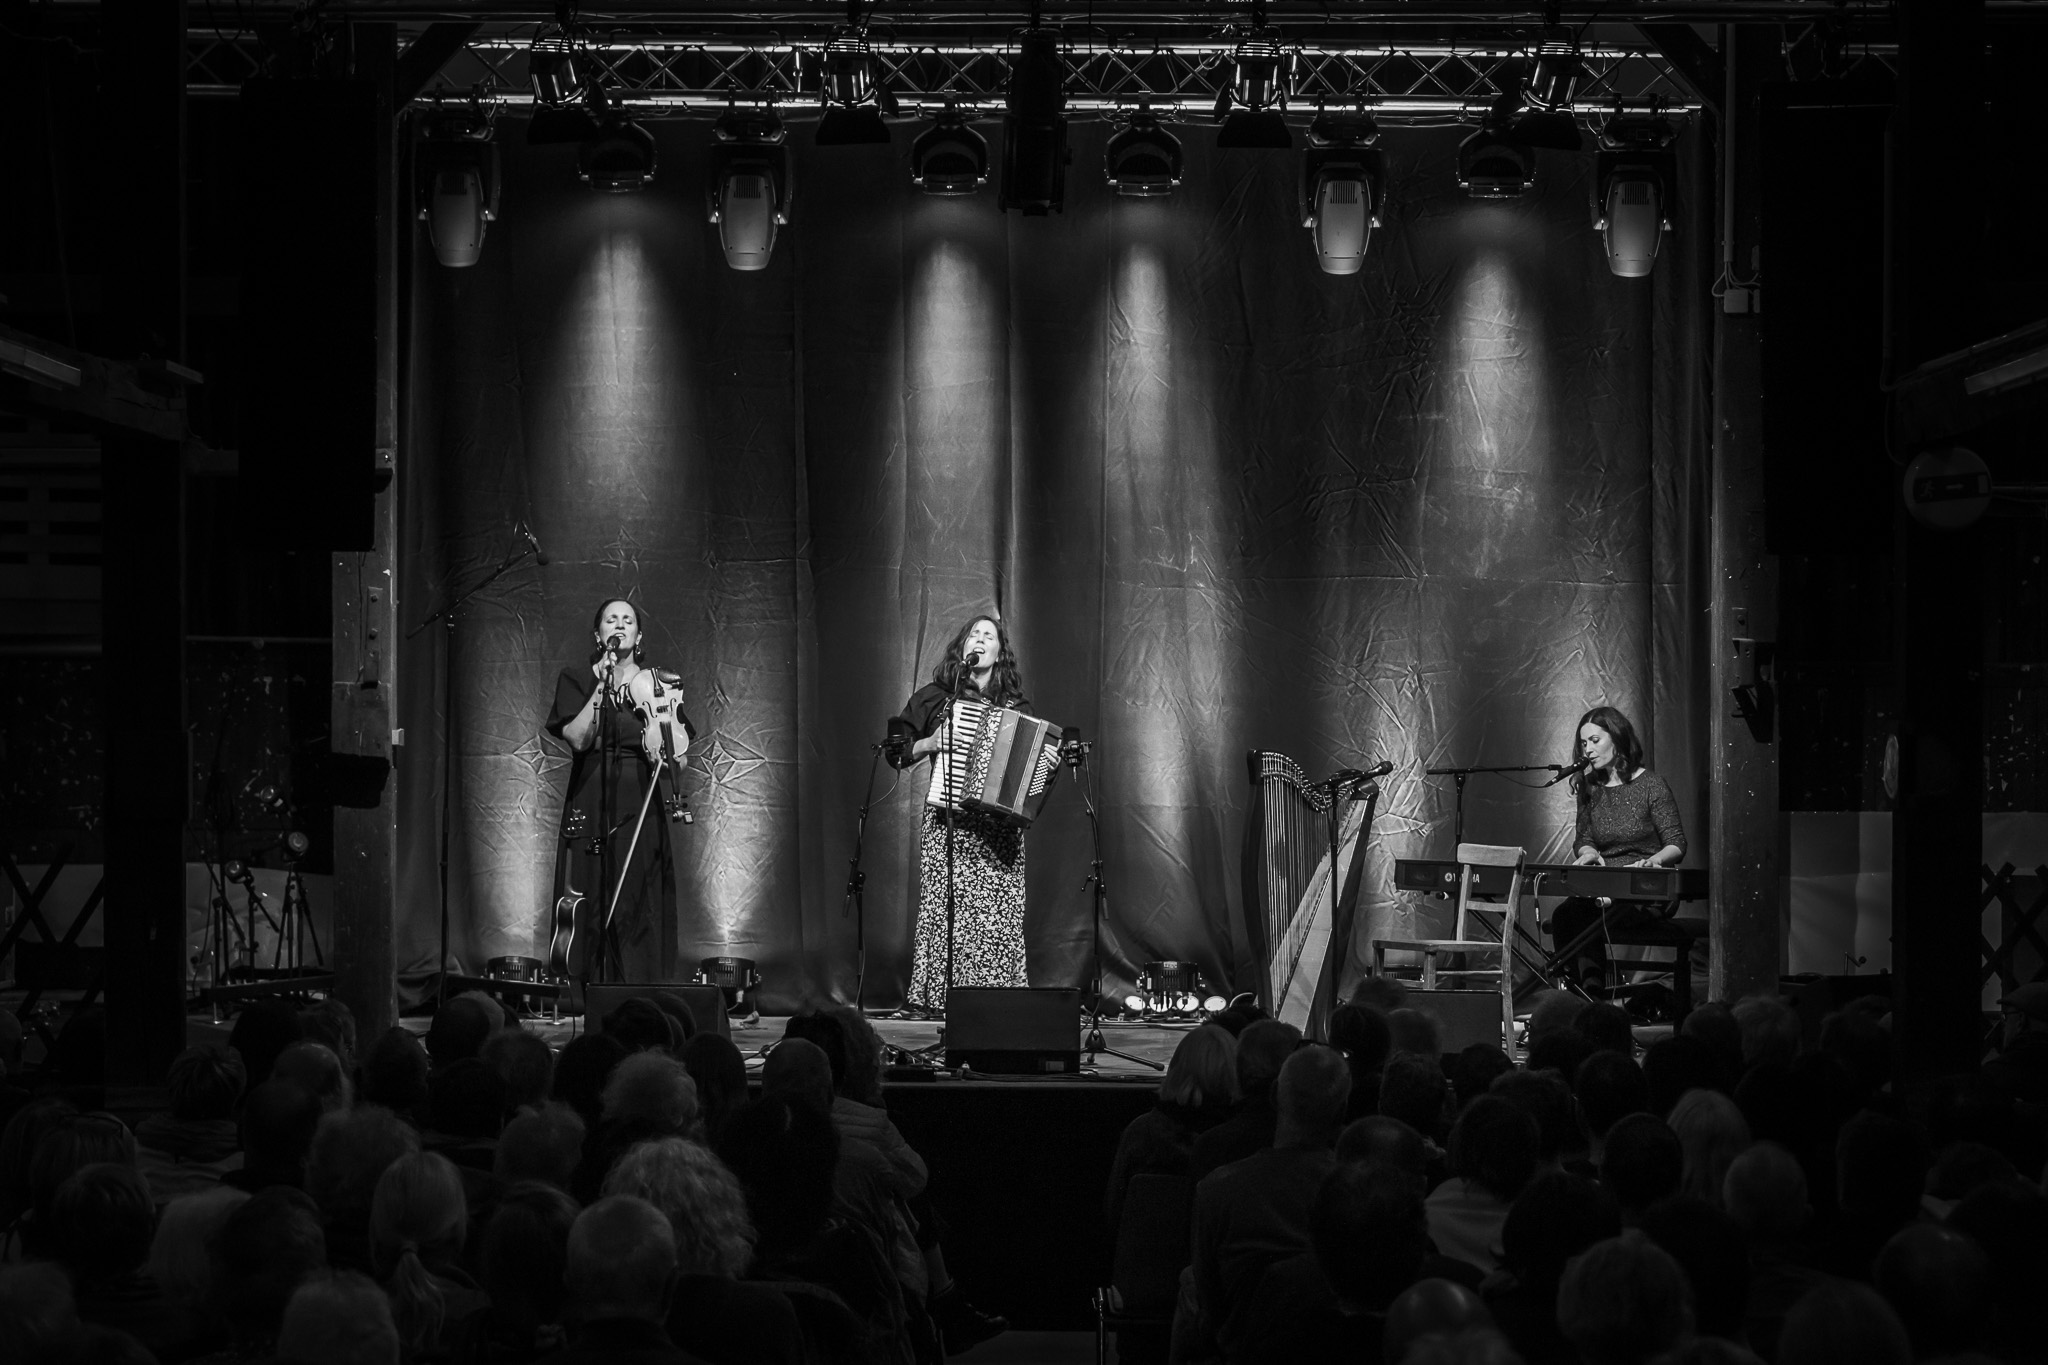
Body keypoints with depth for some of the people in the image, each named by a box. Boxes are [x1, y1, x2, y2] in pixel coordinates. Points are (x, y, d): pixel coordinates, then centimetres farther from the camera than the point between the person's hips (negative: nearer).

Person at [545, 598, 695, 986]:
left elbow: (679, 757, 5)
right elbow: (577, 738, -8)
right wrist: (602, 687, -11)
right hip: (590, 807, -1)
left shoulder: (658, 683, 10)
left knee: (639, 907, -4)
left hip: (639, 810, 1)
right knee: (591, 908, -5)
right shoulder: (577, 679, 7)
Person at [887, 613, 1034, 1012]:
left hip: (1001, 830, 1)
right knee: (948, 915, -10)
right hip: (948, 825, -1)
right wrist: (929, 743, -6)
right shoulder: (936, 698, 9)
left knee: (1001, 920, -6)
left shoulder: (1017, 708, 15)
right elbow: (895, 750, 10)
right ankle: (947, 1002, -7)